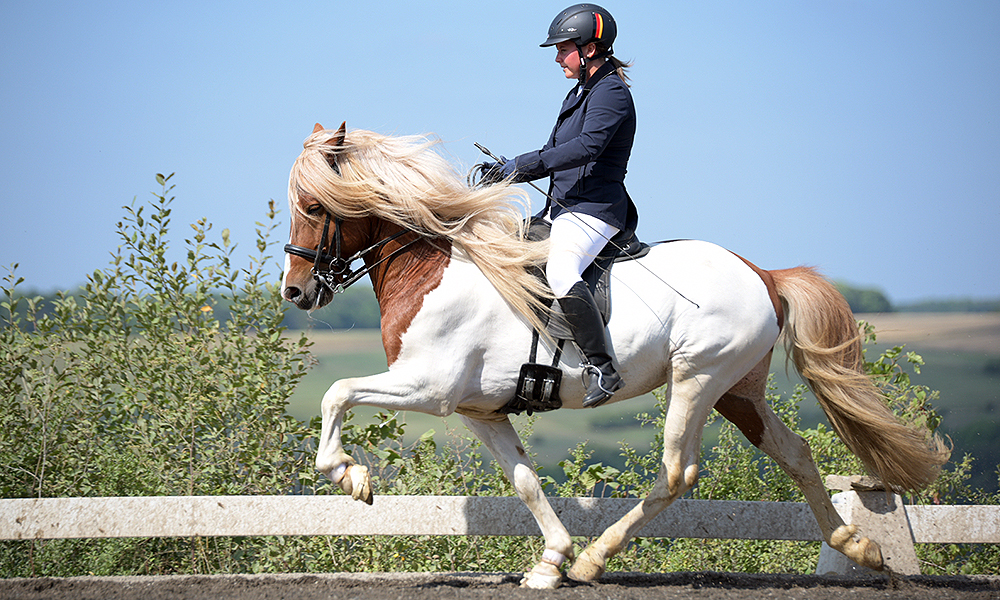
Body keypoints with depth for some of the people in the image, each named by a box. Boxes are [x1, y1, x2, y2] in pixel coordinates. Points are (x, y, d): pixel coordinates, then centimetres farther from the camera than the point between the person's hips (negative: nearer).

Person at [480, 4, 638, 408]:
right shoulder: (578, 95, 20)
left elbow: (587, 147, -25)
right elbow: (553, 155, 22)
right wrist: (507, 172, 7)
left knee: (560, 271, -34)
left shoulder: (611, 92, -10)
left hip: (594, 209, -11)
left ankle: (601, 368, -36)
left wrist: (525, 164, -27)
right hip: (563, 208, 11)